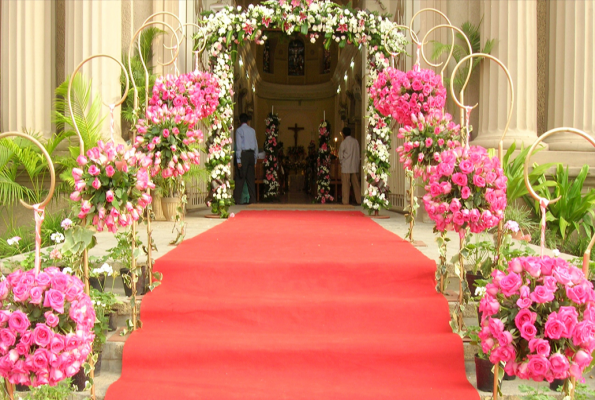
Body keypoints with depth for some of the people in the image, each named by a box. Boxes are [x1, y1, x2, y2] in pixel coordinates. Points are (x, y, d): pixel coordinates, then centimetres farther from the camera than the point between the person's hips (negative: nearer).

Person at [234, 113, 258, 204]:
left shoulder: (239, 130, -3)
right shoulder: (252, 130, 12)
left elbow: (238, 146, -9)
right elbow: (256, 145, 13)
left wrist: (238, 160, -10)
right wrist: (255, 159, 17)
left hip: (243, 153, -5)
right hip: (251, 154, 5)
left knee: (240, 178, -5)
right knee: (250, 177, 7)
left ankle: (237, 199, -7)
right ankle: (253, 199, 6)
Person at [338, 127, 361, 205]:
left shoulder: (344, 143, -8)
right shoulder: (356, 142, 5)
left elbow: (340, 156, -3)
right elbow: (358, 154, 10)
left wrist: (341, 162, 15)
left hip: (346, 167, -5)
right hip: (355, 166, 5)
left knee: (345, 185, -1)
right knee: (356, 184, 9)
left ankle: (345, 202, 0)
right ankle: (359, 200, 12)